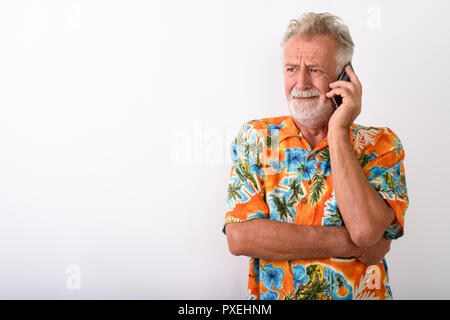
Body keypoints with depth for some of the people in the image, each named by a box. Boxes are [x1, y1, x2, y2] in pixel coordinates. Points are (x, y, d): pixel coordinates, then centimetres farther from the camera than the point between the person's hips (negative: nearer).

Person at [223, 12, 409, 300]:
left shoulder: (381, 145, -1)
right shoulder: (256, 138, 2)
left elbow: (366, 230, -17)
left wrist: (338, 131, -13)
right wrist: (346, 244, -12)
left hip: (358, 293, 0)